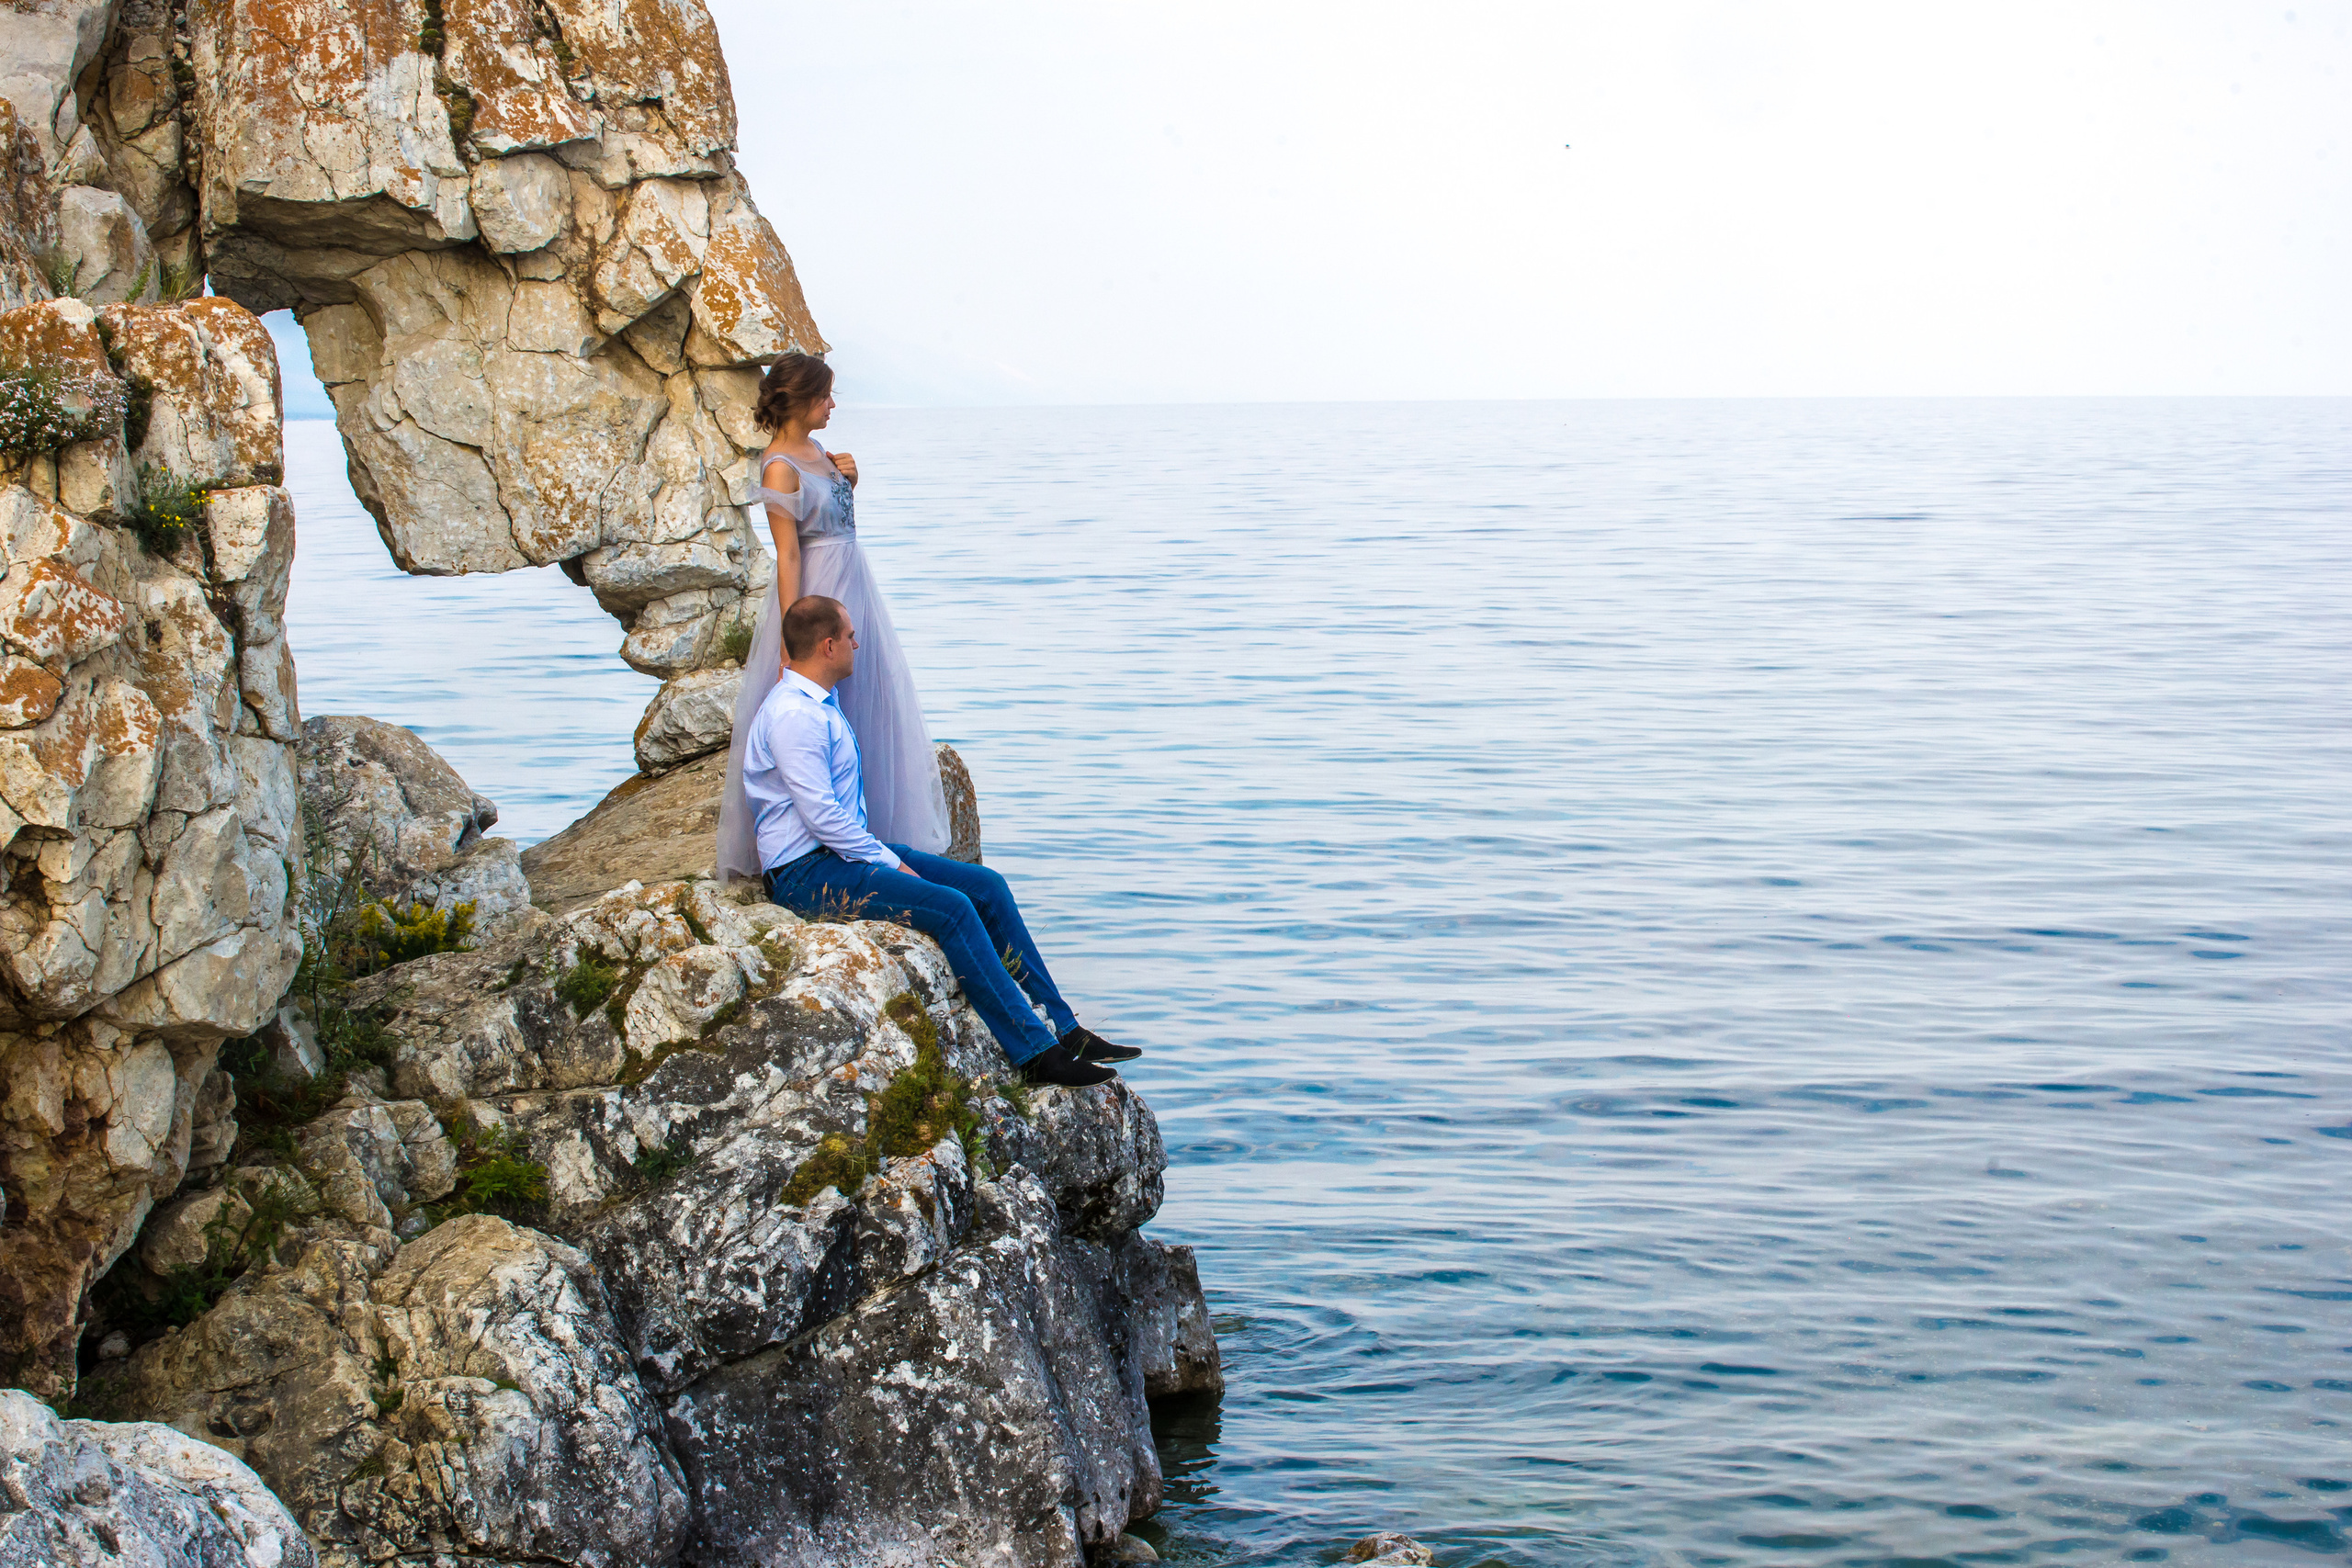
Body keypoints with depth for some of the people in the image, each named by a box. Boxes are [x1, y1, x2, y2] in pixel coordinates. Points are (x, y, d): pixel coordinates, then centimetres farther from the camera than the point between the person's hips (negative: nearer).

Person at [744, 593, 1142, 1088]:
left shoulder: (823, 704, 16)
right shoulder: (793, 716, -17)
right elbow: (821, 816, -22)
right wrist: (891, 864, -16)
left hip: (850, 849, 11)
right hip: (806, 875, -11)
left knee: (987, 886, -1)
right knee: (952, 908, -26)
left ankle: (1064, 1029, -2)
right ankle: (1037, 1055, -24)